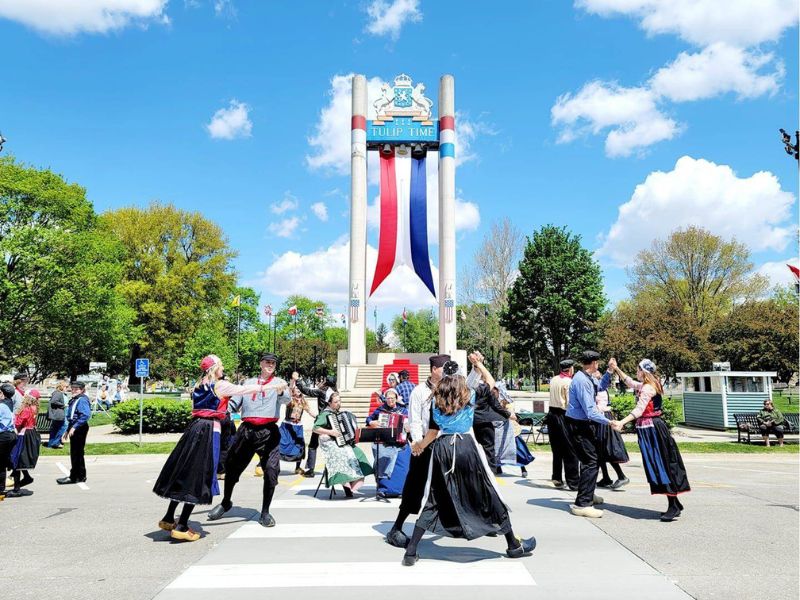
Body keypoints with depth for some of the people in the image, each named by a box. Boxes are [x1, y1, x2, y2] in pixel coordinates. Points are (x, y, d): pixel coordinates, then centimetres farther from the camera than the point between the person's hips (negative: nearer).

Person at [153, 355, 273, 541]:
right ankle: (181, 527, 1)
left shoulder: (198, 386, 15)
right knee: (198, 477, -2)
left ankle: (168, 519, 25)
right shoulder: (221, 385, -6)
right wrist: (264, 387, 9)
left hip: (195, 428, 8)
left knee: (185, 473, 16)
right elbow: (243, 389, -1)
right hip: (209, 431, -8)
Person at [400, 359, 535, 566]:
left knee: (432, 500, 10)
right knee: (489, 495, 12)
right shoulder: (470, 395, 5)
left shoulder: (437, 400, 9)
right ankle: (513, 545, 24)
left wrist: (420, 446, 25)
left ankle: (411, 552, 9)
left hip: (442, 448, 2)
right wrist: (479, 365, 28)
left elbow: (434, 430, 9)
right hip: (467, 446, -2)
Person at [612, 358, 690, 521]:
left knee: (660, 466, -8)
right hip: (649, 428, 10)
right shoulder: (643, 386, 13)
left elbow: (639, 410, -24)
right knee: (658, 466, 11)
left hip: (651, 428, -10)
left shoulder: (647, 388, -16)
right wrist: (616, 368, 32)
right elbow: (629, 382, 33)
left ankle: (674, 506, -5)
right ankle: (674, 504, 16)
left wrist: (622, 422, -31)